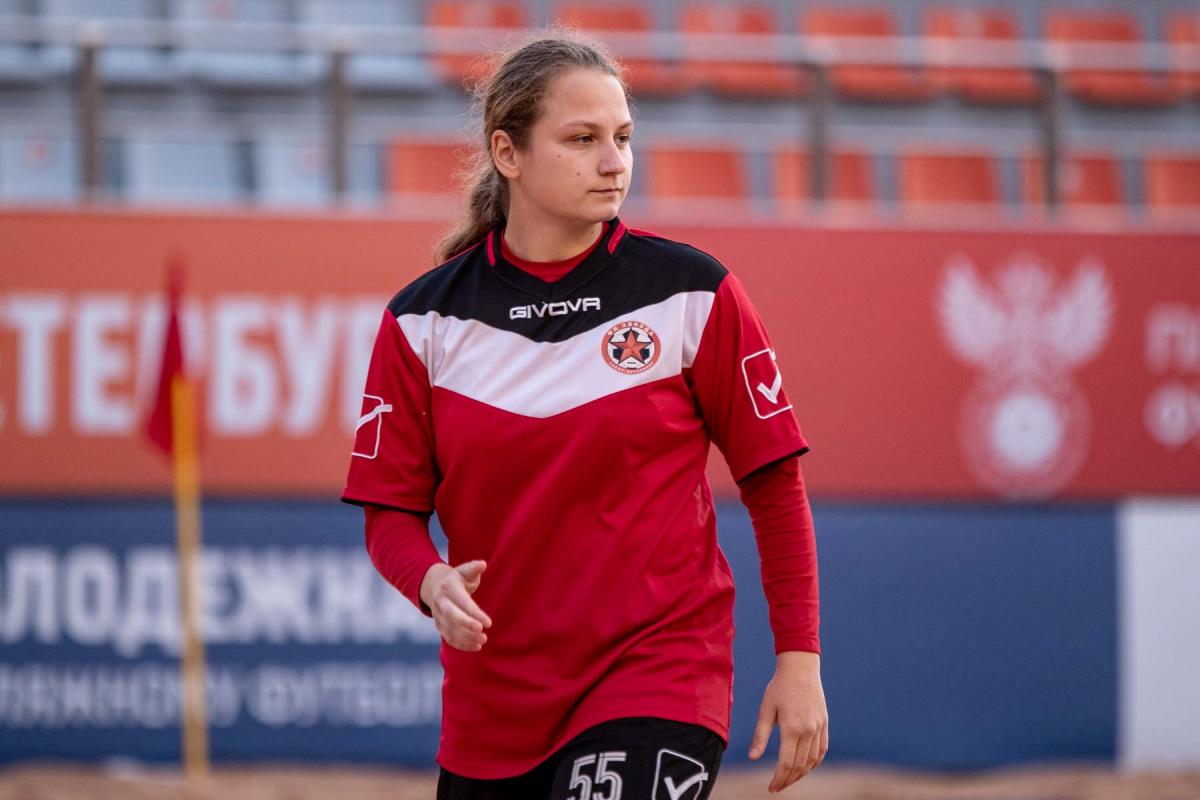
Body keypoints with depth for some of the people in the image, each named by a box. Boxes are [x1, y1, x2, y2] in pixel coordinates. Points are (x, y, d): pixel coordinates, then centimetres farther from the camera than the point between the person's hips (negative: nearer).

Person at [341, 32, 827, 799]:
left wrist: (798, 658, -3)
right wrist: (433, 583, -19)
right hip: (492, 699, 3)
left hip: (660, 673, -3)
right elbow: (391, 510, 3)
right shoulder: (425, 319, 0)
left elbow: (774, 483, 1)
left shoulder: (689, 293, -4)